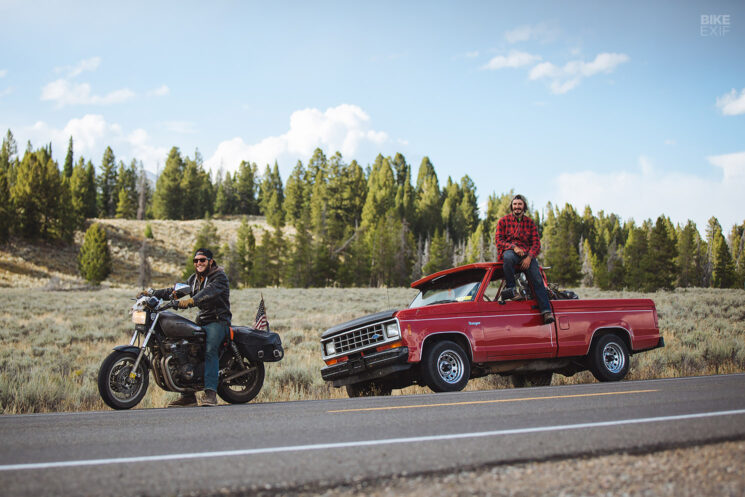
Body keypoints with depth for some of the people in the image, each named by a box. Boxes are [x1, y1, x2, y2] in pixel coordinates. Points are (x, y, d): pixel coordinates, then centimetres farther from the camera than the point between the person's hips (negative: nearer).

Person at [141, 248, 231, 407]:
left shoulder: (219, 276, -8)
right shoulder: (194, 279, 19)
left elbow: (209, 292, -28)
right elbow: (176, 289, 14)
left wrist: (191, 300, -45)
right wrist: (153, 293, 1)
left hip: (218, 321, -8)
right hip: (201, 322, 8)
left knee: (210, 351, -30)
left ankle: (210, 393, -38)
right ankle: (187, 395, 2)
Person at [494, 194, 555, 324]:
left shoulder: (530, 223, 16)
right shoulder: (503, 221, 11)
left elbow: (536, 243, 9)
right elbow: (498, 240, 2)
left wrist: (529, 257, -11)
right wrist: (513, 247, -16)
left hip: (527, 255, 2)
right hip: (509, 251, -2)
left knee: (537, 279, -21)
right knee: (508, 257, -41)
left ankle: (546, 311, -29)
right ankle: (510, 288, -25)